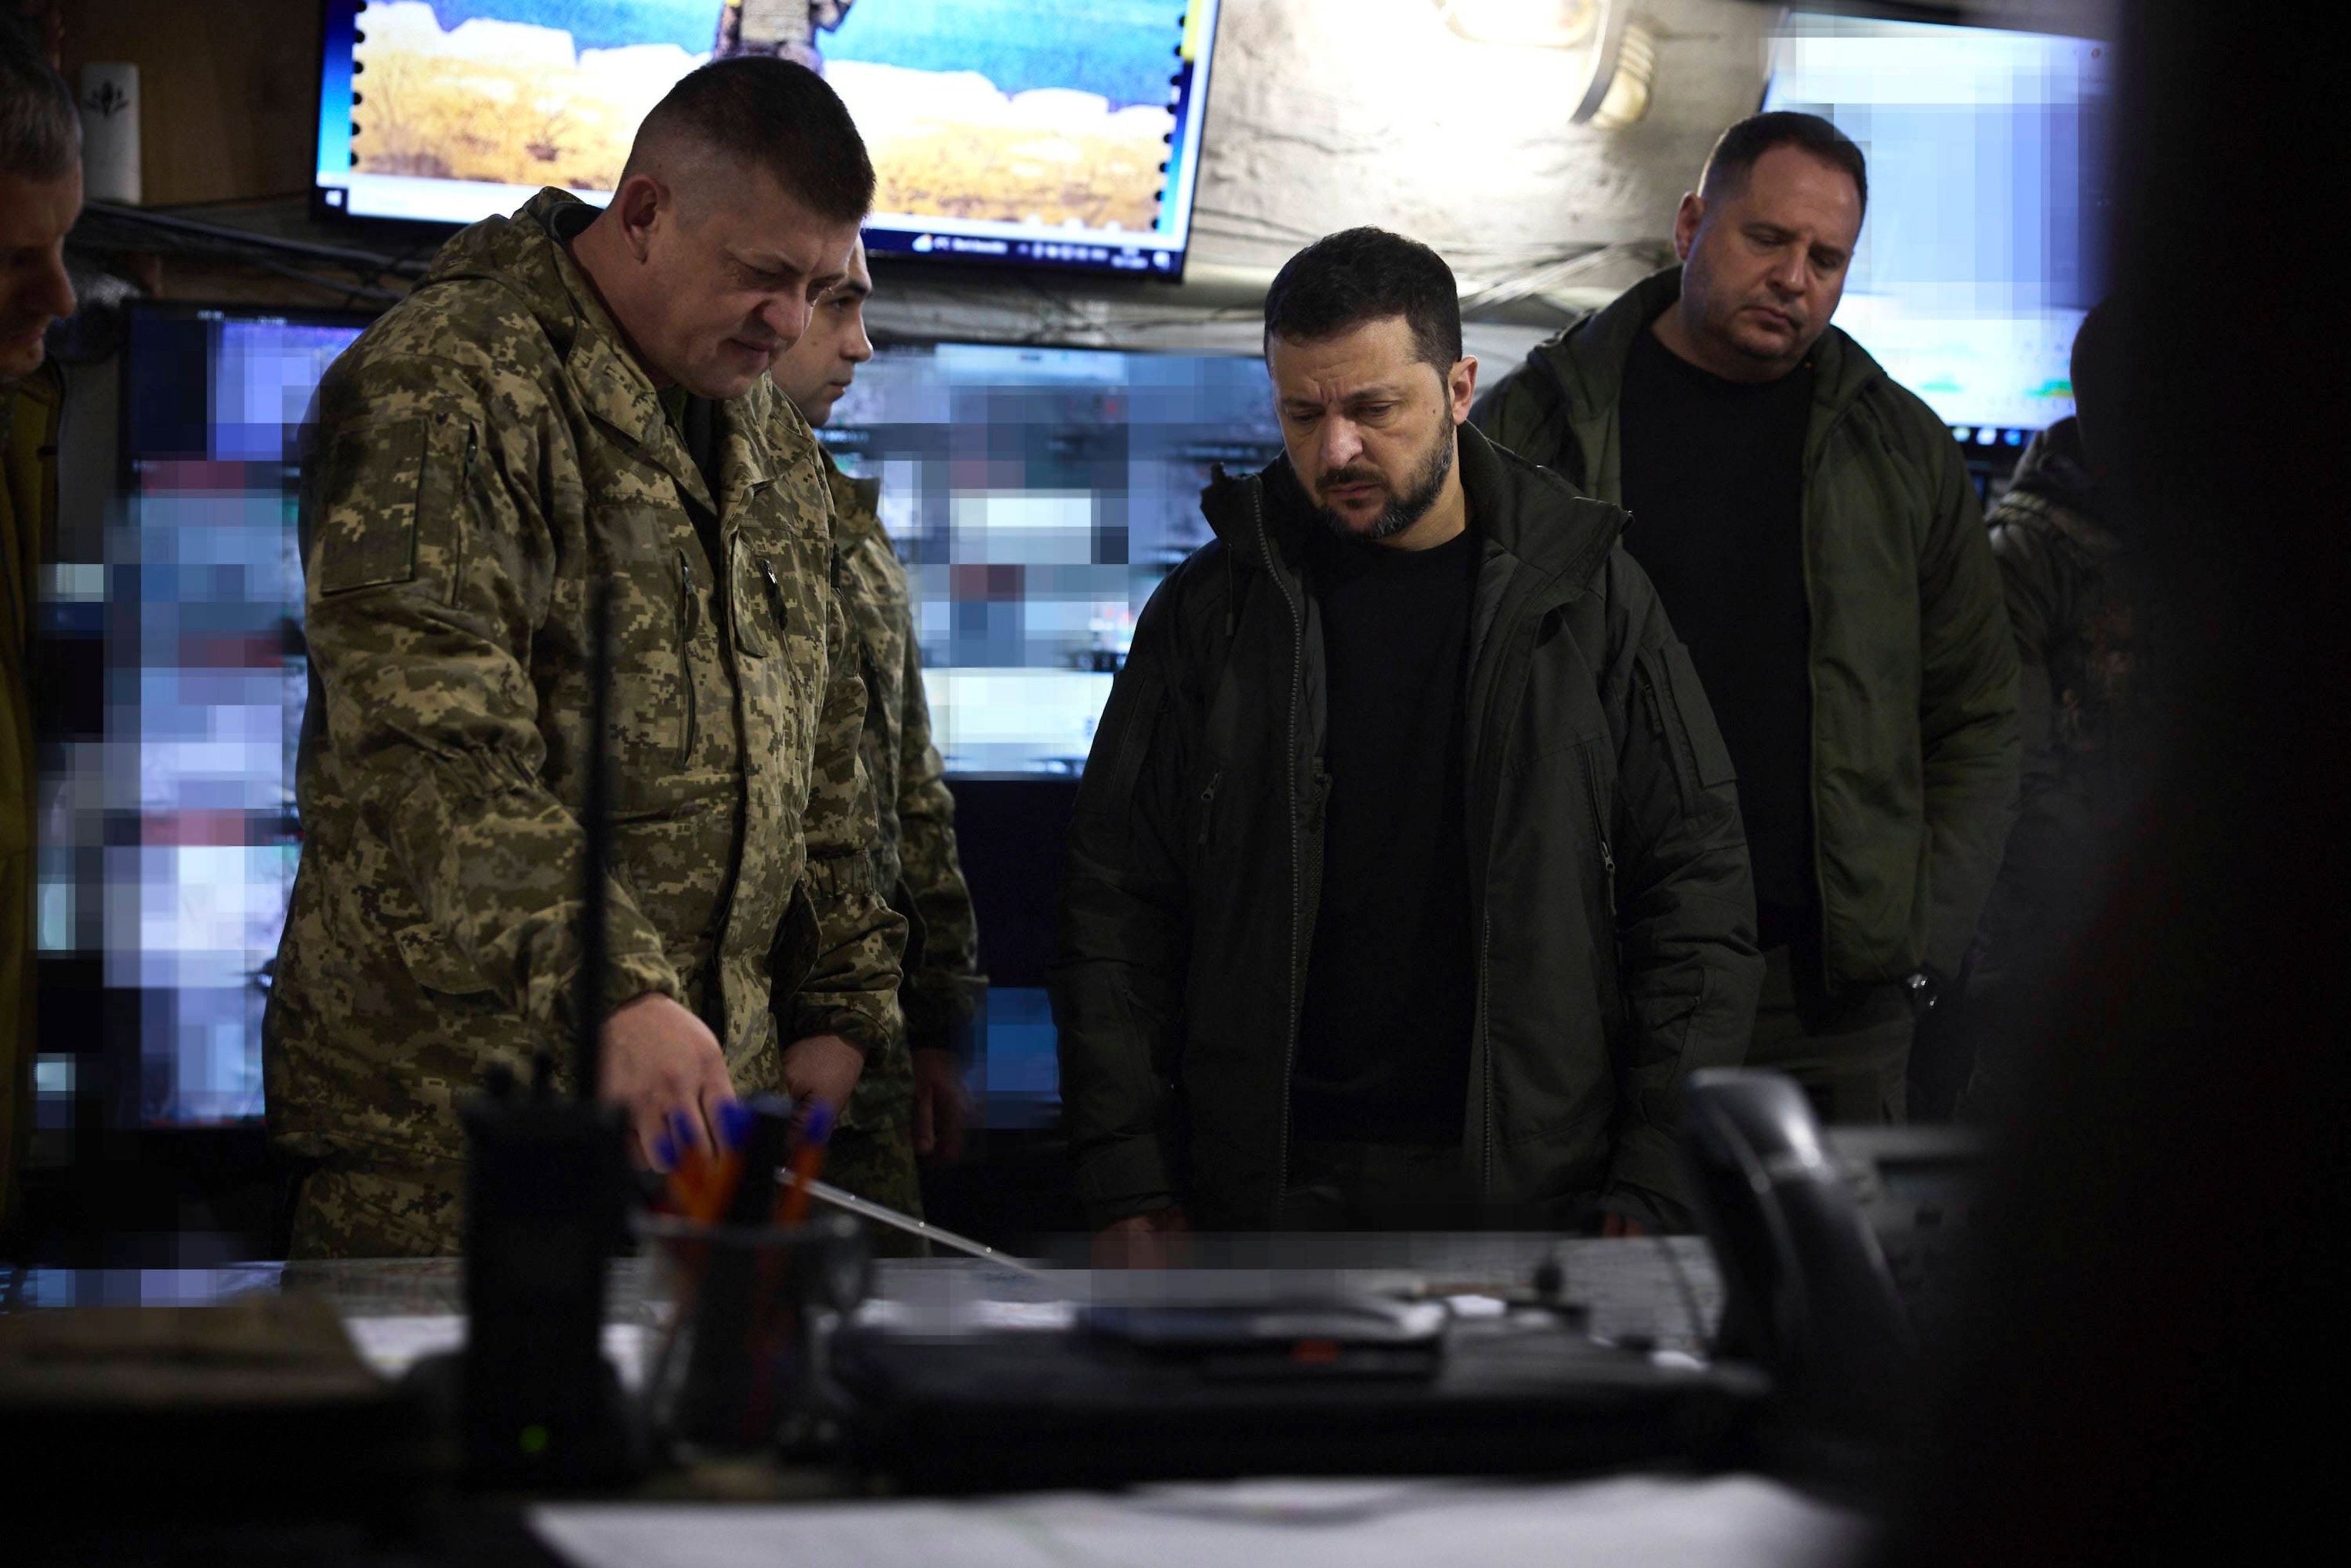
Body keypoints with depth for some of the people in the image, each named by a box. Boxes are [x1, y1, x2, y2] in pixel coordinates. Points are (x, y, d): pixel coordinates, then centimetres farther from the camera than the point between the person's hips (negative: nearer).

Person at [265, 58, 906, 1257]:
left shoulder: (770, 444, 18)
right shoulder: (445, 388, -11)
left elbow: (818, 751, 25)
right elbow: (430, 751, -23)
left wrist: (838, 1003, 17)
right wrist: (607, 988, -33)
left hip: (703, 1087, 7)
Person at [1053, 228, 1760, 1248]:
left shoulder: (1590, 597, 4)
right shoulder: (1211, 610, 7)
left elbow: (1698, 886, 3)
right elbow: (1117, 907, 7)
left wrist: (1659, 1182, -4)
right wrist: (1129, 1181, -1)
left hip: (1537, 1198, -1)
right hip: (1269, 1194, 1)